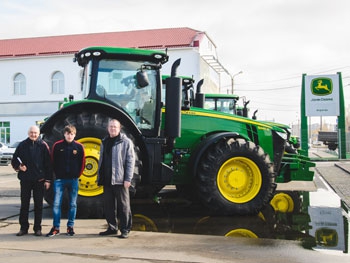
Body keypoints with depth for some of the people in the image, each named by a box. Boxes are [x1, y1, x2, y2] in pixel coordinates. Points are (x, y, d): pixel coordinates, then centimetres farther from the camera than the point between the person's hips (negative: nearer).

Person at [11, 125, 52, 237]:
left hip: (39, 180, -1)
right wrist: (19, 166, -10)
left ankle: (37, 228, 14)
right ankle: (24, 227, 18)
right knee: (24, 204, 7)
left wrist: (48, 179, -4)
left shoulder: (43, 146, 0)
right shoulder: (22, 145, 4)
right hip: (25, 179, 2)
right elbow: (14, 160, 11)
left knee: (38, 205, 4)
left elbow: (48, 164, 0)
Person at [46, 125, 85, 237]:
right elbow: (53, 162, 5)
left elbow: (82, 163, 6)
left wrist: (77, 175, 1)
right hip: (59, 179, 0)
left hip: (73, 180, 1)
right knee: (56, 203, -2)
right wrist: (57, 175, 1)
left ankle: (70, 226, 18)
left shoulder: (79, 146, 0)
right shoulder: (57, 145, 0)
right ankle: (56, 227, 8)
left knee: (72, 204, 7)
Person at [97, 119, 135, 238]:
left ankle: (125, 230, 9)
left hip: (119, 180, -6)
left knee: (123, 206, 1)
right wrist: (100, 177, 12)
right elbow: (101, 160, 19)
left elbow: (130, 161, -8)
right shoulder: (105, 142, 16)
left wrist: (128, 179, -14)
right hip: (107, 180, 6)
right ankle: (112, 228, 24)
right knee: (108, 205, 12)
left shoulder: (126, 142, -3)